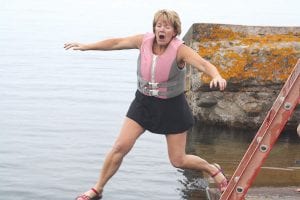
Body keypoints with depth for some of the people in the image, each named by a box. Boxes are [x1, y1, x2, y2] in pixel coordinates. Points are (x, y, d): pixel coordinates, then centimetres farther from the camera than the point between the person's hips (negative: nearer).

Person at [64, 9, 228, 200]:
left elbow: (204, 64, -35)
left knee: (178, 160, 4)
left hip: (172, 107, -3)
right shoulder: (144, 41, -9)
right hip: (144, 102, 3)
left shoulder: (180, 50, -21)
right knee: (120, 147, -3)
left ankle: (214, 170, 34)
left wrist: (217, 76, -57)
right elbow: (116, 43, 1)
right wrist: (86, 46, 5)